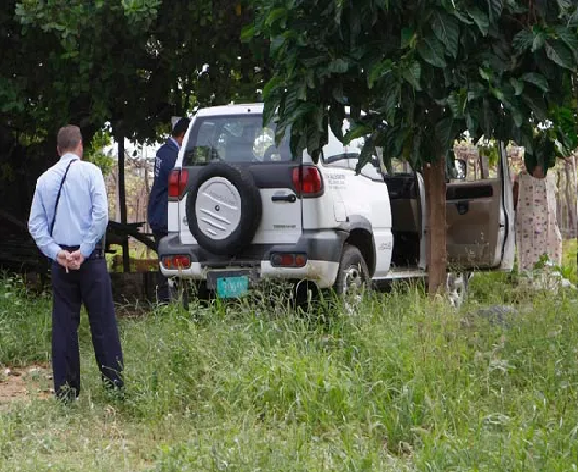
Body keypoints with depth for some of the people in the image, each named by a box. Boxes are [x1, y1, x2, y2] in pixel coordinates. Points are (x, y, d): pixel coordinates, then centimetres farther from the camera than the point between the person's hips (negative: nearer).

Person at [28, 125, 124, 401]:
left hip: (61, 260, 3)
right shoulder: (90, 172, -3)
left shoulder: (45, 179, 8)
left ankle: (65, 390, 8)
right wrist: (84, 251, -10)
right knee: (103, 322, 1)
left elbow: (36, 223, 3)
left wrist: (57, 253, -4)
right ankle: (115, 383, 0)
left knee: (64, 325, 7)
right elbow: (101, 214, -13)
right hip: (90, 259, -3)